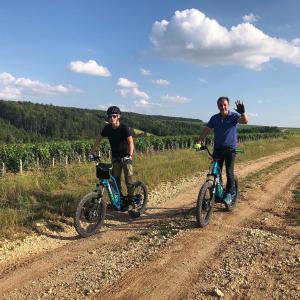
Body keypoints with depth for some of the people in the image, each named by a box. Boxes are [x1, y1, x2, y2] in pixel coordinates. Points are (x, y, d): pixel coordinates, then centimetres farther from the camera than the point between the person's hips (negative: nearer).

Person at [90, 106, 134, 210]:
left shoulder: (124, 128, -19)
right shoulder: (107, 128, -6)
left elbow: (130, 142, -30)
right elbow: (98, 139, 5)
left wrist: (130, 155, -45)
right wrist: (92, 152, -2)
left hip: (125, 156, -4)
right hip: (115, 157, 4)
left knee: (129, 177, -8)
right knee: (115, 178, 4)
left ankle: (130, 199, 4)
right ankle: (119, 198, 17)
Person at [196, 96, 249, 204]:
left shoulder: (234, 115, -5)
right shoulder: (214, 118, 3)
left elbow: (245, 121, -23)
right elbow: (206, 130, 1)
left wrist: (242, 112, -43)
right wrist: (199, 142, -12)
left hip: (230, 148, -3)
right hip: (217, 148, 3)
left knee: (229, 172, -7)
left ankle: (229, 193, 10)